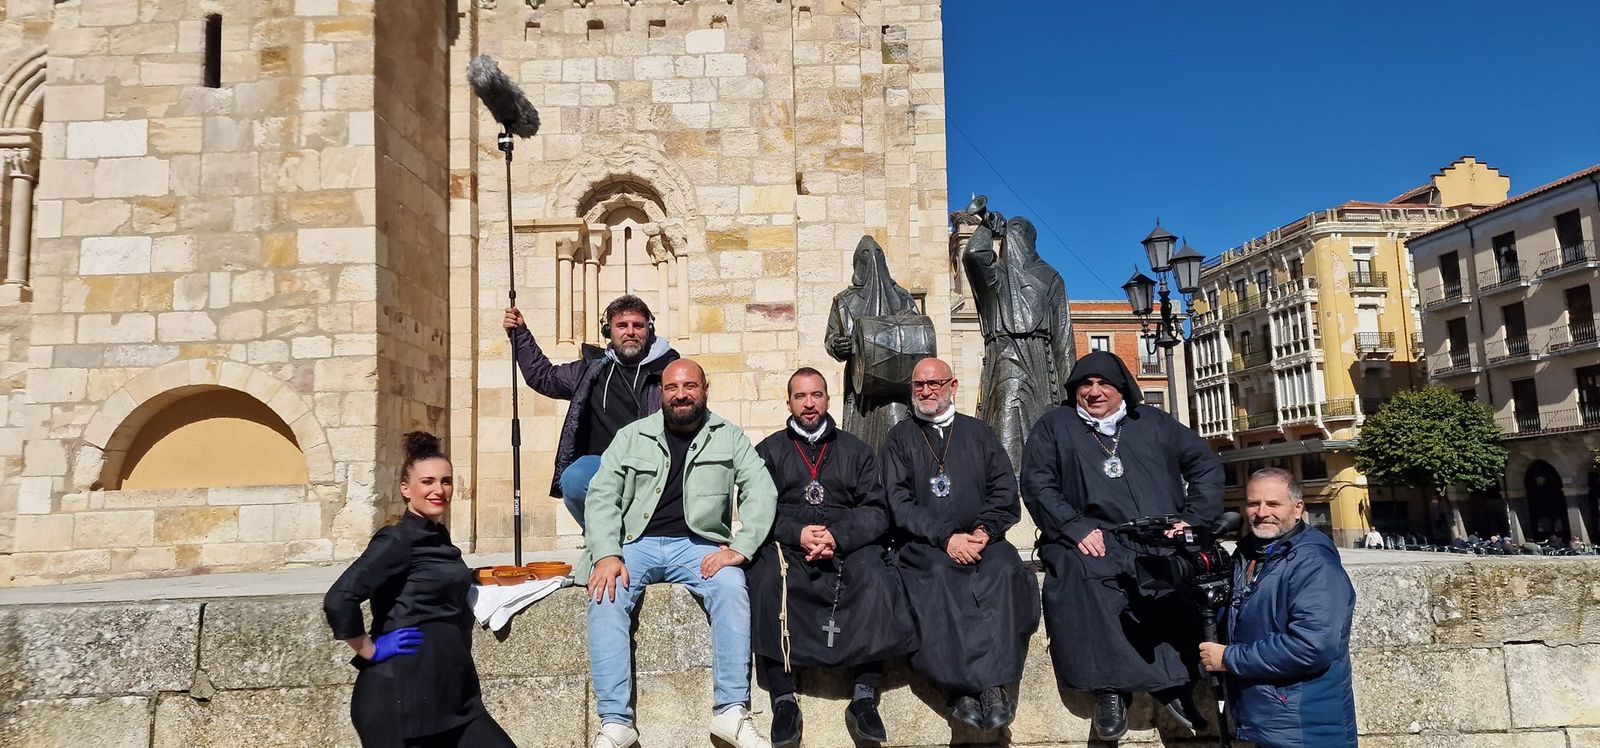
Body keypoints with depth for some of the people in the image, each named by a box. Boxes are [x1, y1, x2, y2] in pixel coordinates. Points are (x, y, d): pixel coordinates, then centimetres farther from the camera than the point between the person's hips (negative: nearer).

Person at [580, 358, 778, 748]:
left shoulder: (728, 437, 10)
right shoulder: (632, 436, 10)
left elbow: (761, 492, 0)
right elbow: (602, 495, 2)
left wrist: (739, 548, -16)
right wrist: (607, 554, -15)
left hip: (697, 545, 0)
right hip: (636, 543, 1)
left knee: (731, 588, -30)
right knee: (606, 596, -28)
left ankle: (732, 712, -26)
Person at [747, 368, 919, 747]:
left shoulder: (856, 450, 19)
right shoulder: (769, 450, 18)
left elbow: (876, 511, 7)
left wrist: (837, 537, -13)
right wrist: (797, 534, -13)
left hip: (849, 544, 1)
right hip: (785, 546, 0)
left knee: (875, 577, -31)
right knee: (766, 578, -33)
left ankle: (864, 697, -27)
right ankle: (783, 699, -29)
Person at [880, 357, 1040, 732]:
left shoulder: (979, 433, 19)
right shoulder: (900, 438, 13)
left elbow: (1005, 493, 10)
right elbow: (899, 502, 1)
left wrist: (985, 530, -10)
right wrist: (945, 538, -14)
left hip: (981, 541, 2)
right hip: (923, 546, -1)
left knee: (1005, 571, -31)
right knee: (938, 576, -34)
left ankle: (993, 682, -31)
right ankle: (962, 685, -32)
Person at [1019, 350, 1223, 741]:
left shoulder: (1154, 422, 22)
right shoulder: (1055, 426, 16)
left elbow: (1207, 464, 18)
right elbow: (1037, 484, 4)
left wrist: (1193, 519, 3)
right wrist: (1076, 528, -11)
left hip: (1162, 538, 2)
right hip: (1094, 542, -1)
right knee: (1078, 573, -35)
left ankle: (1175, 682, -21)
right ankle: (1110, 686, -29)